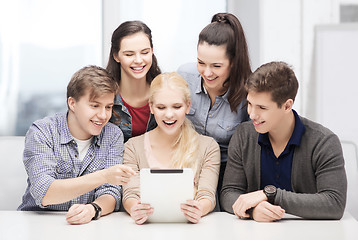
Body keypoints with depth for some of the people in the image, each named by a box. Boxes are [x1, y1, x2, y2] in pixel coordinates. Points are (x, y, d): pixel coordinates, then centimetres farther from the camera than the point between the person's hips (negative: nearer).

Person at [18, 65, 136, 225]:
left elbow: (110, 193, -4)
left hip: (89, 227, 3)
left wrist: (92, 209, -28)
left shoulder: (113, 135, 2)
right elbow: (43, 195, -19)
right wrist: (102, 176, -28)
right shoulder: (41, 132, -8)